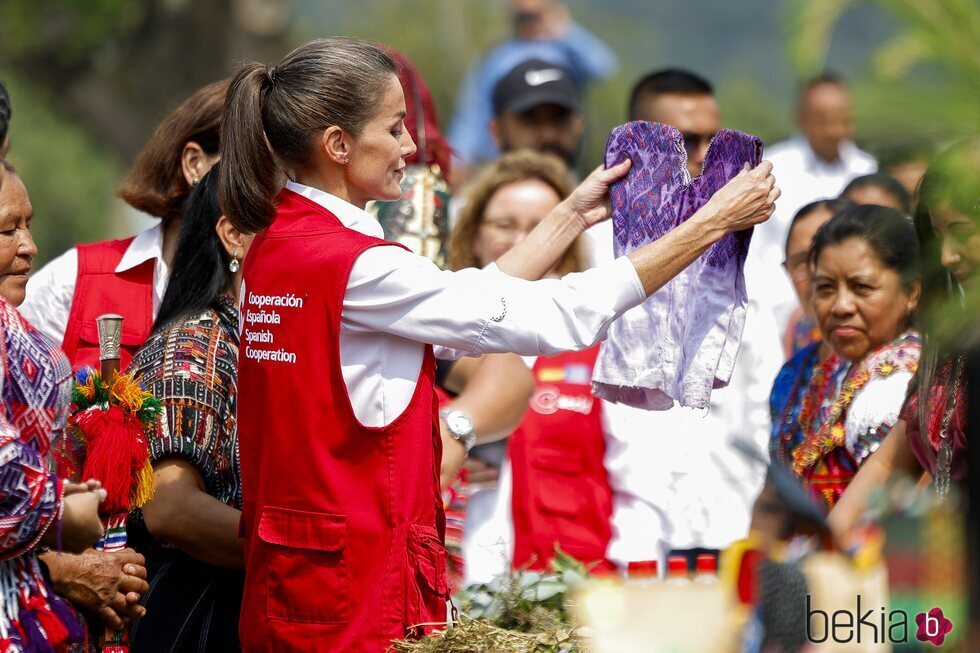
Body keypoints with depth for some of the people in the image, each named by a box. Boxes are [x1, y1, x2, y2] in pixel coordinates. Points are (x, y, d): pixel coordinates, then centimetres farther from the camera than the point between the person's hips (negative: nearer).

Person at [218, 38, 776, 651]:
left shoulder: (278, 244, 8)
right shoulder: (354, 267, -20)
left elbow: (468, 303, 15)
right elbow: (559, 318, -17)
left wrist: (573, 216, 17)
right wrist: (709, 224, -9)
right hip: (356, 590, -10)